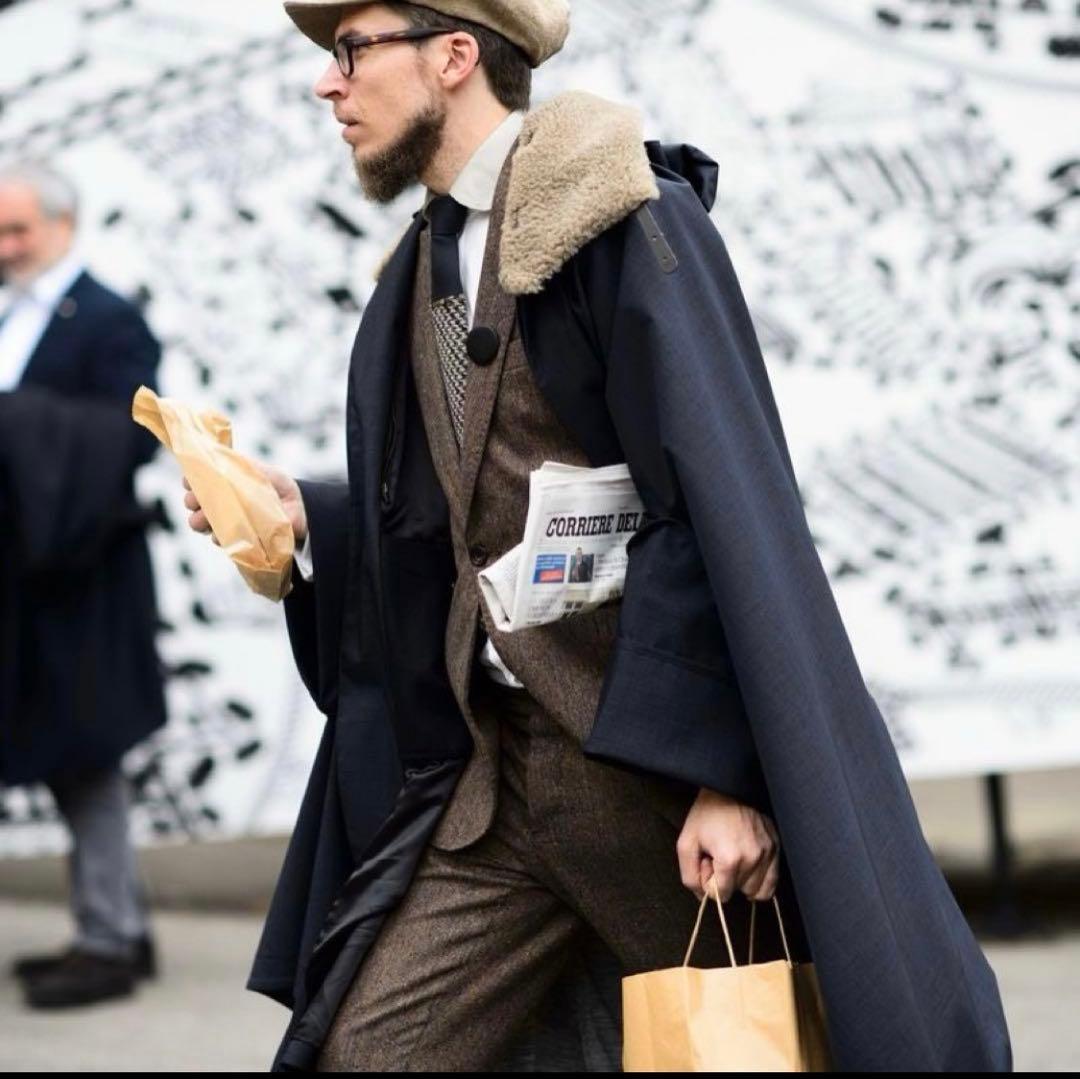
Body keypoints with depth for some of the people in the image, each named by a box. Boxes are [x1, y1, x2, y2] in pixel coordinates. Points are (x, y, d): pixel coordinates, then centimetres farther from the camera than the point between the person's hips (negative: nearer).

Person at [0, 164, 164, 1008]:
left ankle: (108, 943, 5)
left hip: (79, 578, -8)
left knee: (85, 758, -2)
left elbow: (130, 437, -21)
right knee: (70, 761, 13)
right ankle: (122, 926, 22)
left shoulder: (107, 322, -11)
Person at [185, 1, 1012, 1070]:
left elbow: (728, 508, -17)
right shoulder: (422, 268, 14)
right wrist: (304, 515, 2)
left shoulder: (626, 220, -11)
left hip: (658, 762, -7)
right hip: (496, 769, 7)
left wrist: (727, 774, -20)